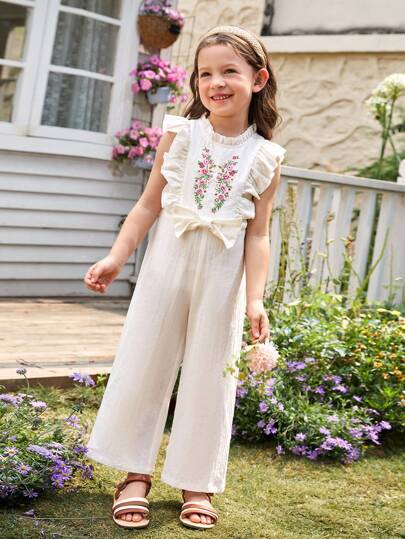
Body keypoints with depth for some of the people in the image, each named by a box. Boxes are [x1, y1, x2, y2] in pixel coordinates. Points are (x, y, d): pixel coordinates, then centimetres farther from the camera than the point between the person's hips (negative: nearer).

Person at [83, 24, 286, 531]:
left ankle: (197, 483, 20)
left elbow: (258, 235, -3)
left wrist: (255, 298, -11)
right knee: (144, 364, 4)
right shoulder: (180, 134, -1)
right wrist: (116, 257, -5)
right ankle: (135, 474, 19)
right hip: (167, 265, 1)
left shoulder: (264, 157, -3)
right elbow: (150, 204, 2)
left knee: (209, 376, 6)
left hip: (222, 277, -1)